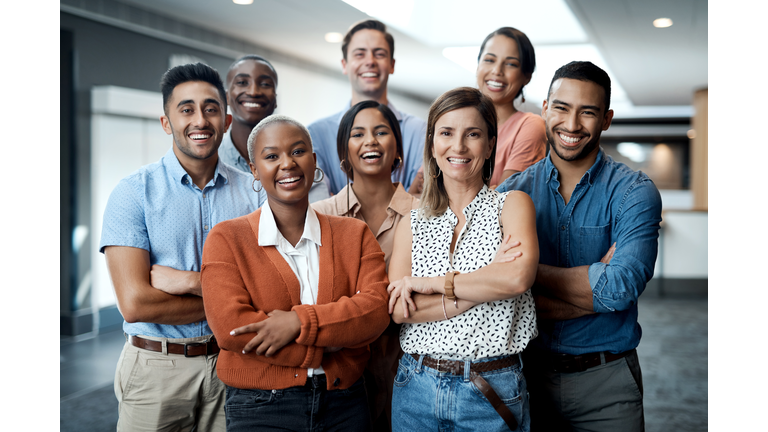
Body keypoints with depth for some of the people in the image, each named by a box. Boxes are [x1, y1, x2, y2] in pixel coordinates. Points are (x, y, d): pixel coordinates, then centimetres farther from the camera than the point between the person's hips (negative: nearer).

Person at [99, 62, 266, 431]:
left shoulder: (253, 192, 2)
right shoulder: (134, 192, -7)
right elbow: (135, 303, -16)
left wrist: (190, 281, -16)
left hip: (233, 361, 2)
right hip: (157, 368, -2)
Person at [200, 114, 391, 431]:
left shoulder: (355, 235, 7)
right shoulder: (226, 239, -2)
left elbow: (376, 310, -7)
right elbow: (229, 327, -14)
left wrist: (299, 322, -20)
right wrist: (329, 347, -14)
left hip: (345, 405, 3)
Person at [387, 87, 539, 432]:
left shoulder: (511, 205, -1)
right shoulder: (413, 221, 6)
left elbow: (519, 277, -21)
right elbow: (398, 309, -6)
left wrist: (431, 283, -13)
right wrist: (487, 285, -14)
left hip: (491, 392, -2)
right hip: (416, 387, 3)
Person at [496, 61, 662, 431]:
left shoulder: (633, 193, -7)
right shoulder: (512, 193, -2)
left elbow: (620, 289, -22)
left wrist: (528, 270, -15)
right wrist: (594, 289, -18)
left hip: (605, 385, -1)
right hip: (528, 372, 2)